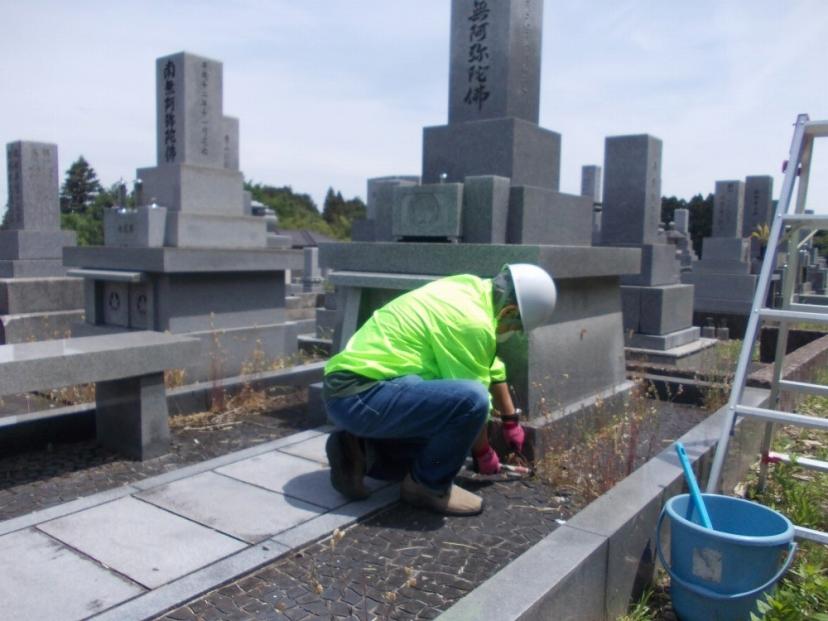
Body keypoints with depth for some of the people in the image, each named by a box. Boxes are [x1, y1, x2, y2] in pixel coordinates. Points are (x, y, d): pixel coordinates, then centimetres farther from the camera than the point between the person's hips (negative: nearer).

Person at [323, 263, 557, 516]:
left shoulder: (471, 289, 11)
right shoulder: (472, 323, -19)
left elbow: (491, 368, 23)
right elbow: (472, 397, -9)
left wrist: (511, 420, 34)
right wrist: (484, 453, 10)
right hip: (360, 395, -10)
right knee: (472, 400, -26)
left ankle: (359, 453, 12)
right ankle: (427, 486, -4)